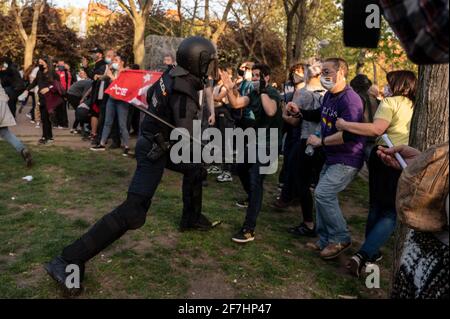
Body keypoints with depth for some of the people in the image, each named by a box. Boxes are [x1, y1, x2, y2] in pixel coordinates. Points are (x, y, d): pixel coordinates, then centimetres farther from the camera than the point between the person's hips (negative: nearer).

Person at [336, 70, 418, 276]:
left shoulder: (391, 102, -4)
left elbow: (376, 129, -19)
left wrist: (345, 125, -14)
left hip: (384, 157, -2)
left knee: (376, 207, 16)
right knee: (391, 213, 3)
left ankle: (371, 253, 28)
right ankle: (363, 255, -13)